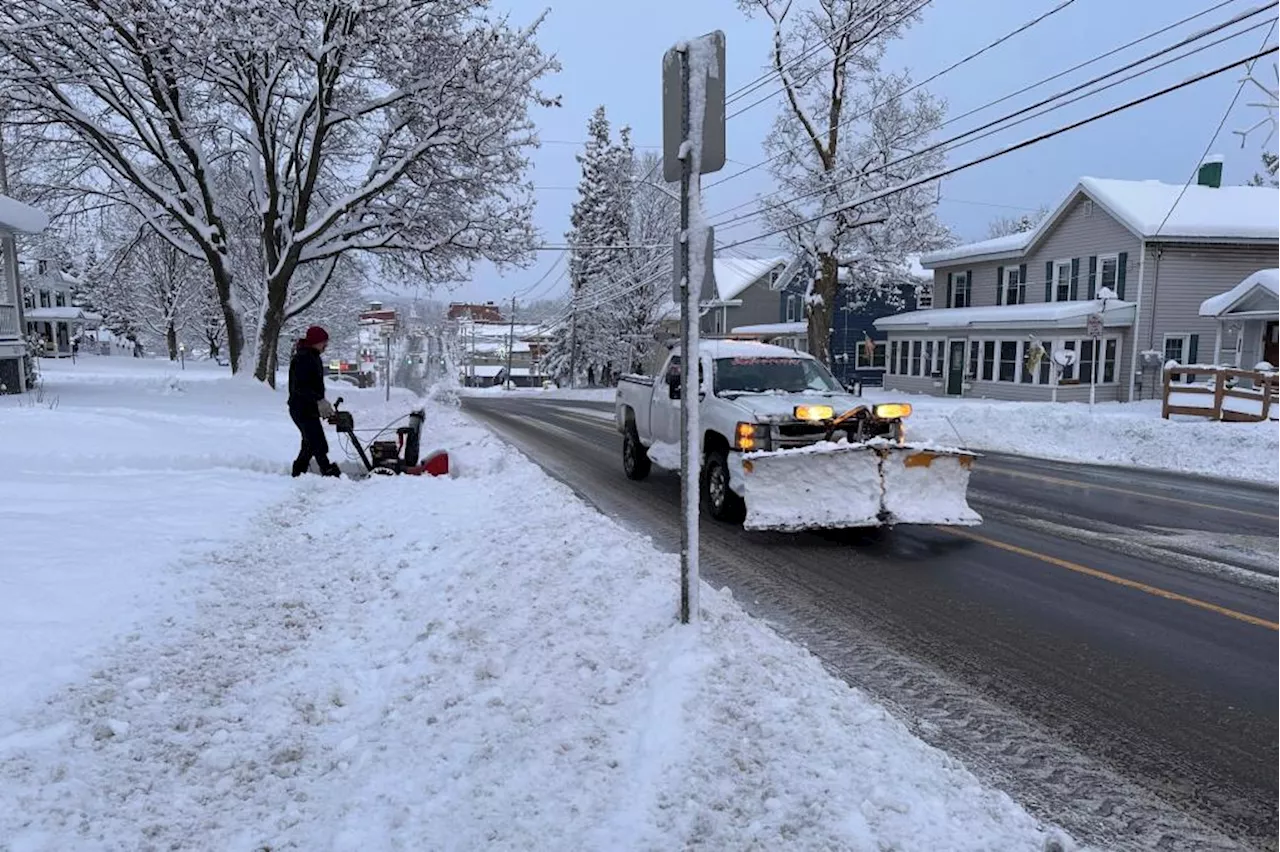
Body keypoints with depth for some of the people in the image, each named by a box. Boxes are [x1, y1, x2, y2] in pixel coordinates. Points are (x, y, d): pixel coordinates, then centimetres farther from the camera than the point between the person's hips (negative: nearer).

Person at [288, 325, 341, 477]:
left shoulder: (312, 357, 16)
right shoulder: (303, 358, -16)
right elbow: (299, 387, -24)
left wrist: (322, 402, 17)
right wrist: (319, 400, -29)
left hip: (309, 409, 11)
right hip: (302, 409, -11)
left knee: (310, 444, 18)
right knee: (319, 445, -14)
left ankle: (298, 474, 26)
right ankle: (330, 474, -16)